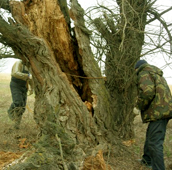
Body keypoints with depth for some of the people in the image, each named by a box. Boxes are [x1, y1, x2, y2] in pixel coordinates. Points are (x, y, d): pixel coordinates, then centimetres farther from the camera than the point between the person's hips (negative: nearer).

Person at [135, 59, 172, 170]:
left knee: (155, 142, -9)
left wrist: (140, 106, -7)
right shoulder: (158, 75, 25)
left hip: (157, 112, -10)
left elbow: (147, 91, -23)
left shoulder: (143, 74, -5)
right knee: (150, 137, 25)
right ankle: (147, 160, 40)